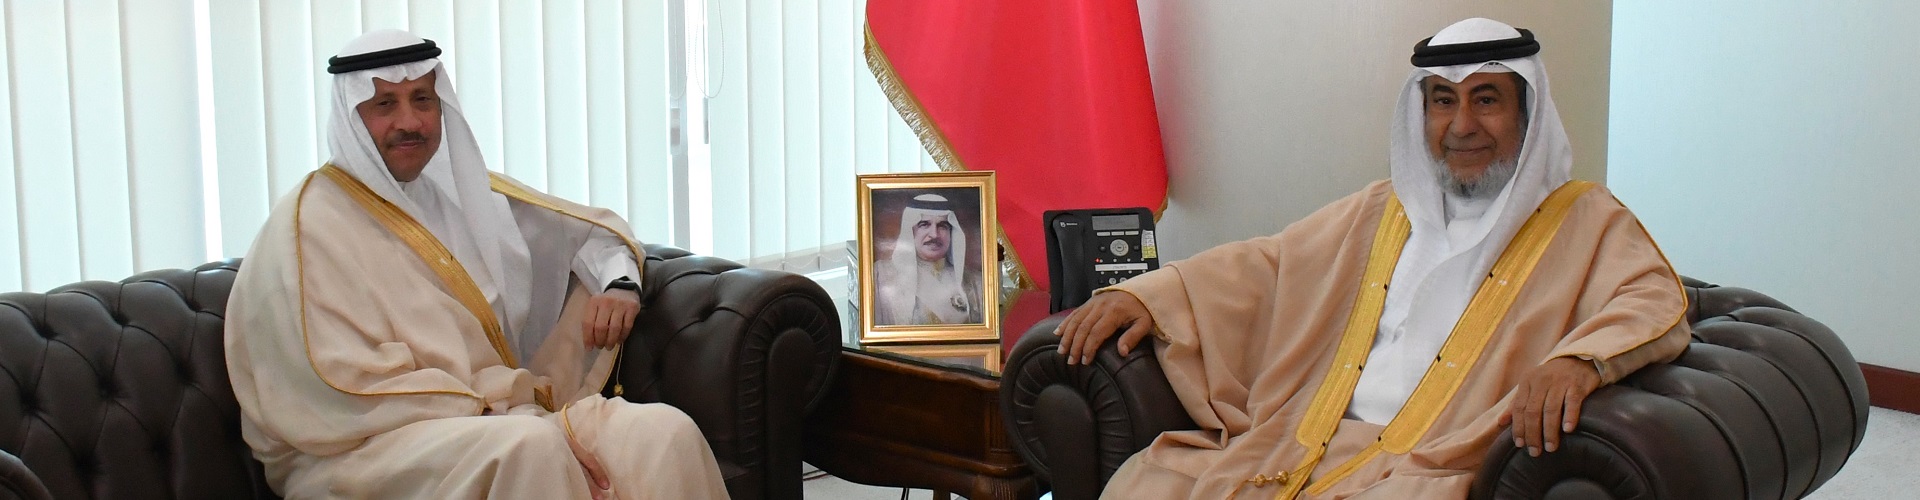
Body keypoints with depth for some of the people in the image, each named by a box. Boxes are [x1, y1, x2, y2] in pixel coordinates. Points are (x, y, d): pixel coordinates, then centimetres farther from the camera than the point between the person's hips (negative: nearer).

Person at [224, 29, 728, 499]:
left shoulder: (464, 191, 15)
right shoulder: (308, 225, -4)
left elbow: (596, 228, 28)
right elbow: (358, 389, -13)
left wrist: (619, 282, 3)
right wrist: (525, 421, -18)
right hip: (365, 451, -6)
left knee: (664, 431, -21)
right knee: (532, 448, -38)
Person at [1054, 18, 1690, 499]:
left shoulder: (1583, 220, 9)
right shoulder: (1385, 210, 24)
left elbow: (1657, 301, -6)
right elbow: (1267, 263, 26)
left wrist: (1577, 359, -29)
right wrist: (1142, 294, 12)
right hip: (1301, 446, 5)